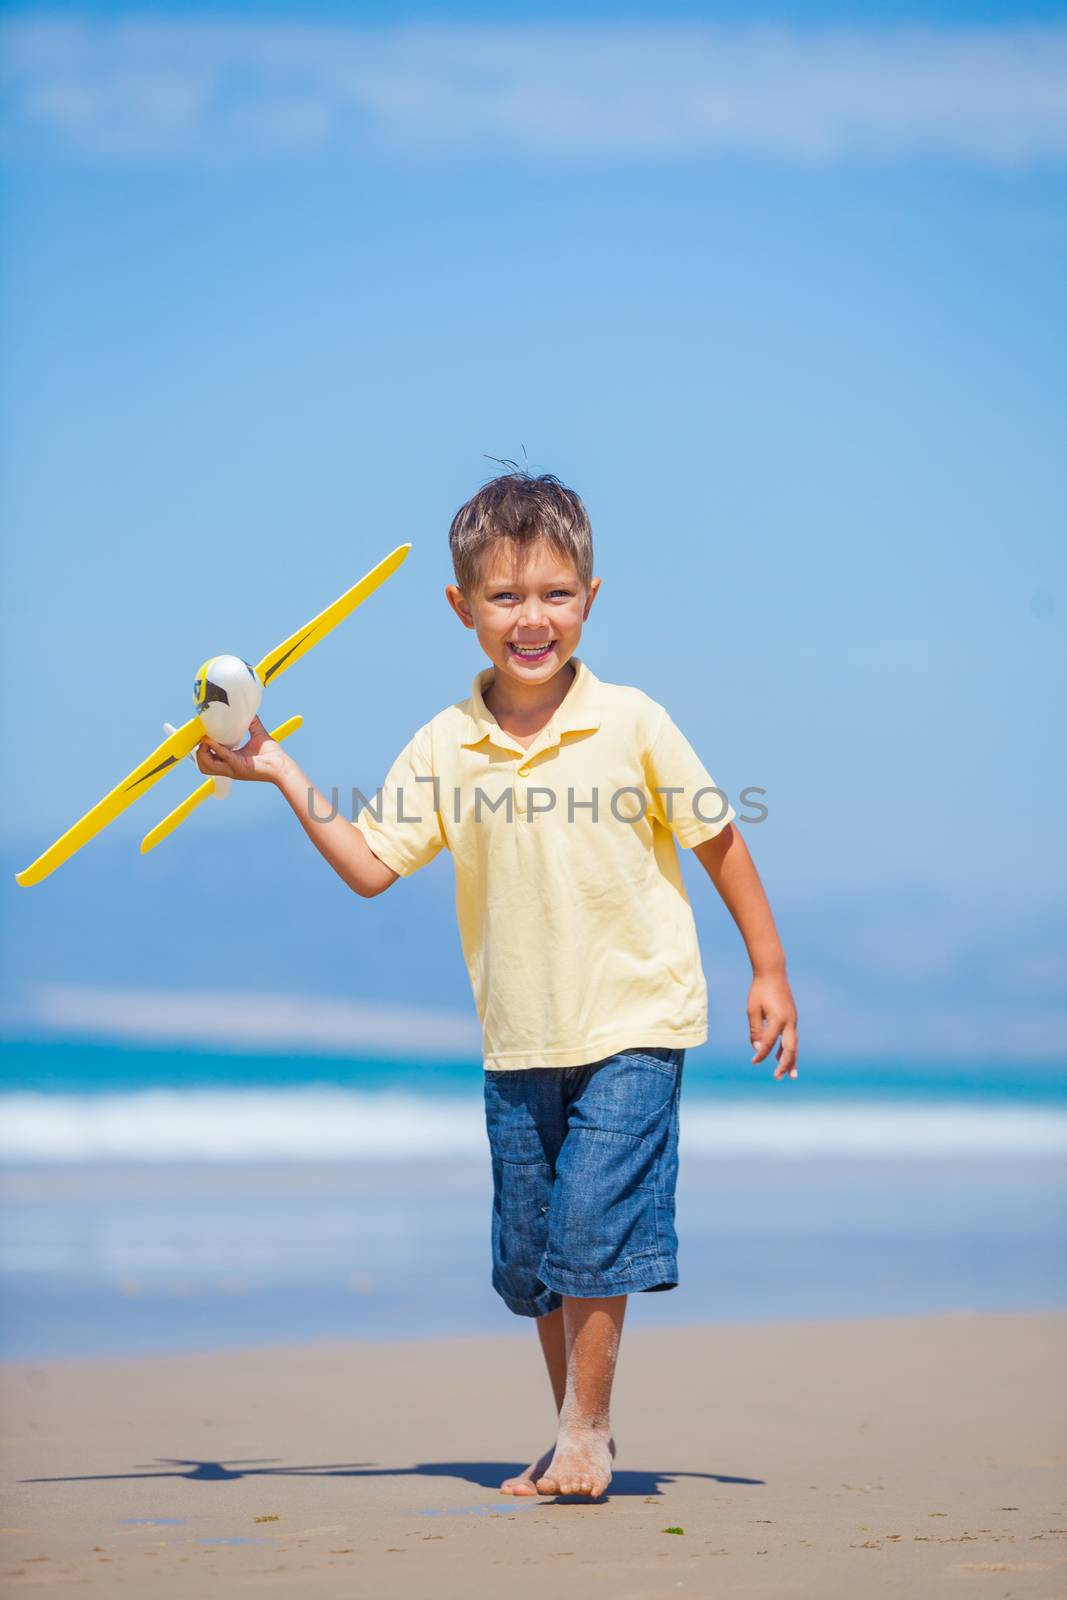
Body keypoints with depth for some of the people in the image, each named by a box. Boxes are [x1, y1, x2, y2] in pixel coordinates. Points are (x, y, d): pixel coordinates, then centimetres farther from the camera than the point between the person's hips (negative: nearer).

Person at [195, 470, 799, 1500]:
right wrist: (282, 777, -6)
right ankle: (575, 1429, 27)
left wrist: (769, 972, 3)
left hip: (632, 1022, -4)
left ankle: (584, 1430, 2)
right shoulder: (444, 748, -1)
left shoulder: (632, 725, -8)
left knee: (592, 1224, -12)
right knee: (528, 1252, 10)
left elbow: (716, 839, 1)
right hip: (518, 1040, 4)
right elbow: (370, 866, 1)